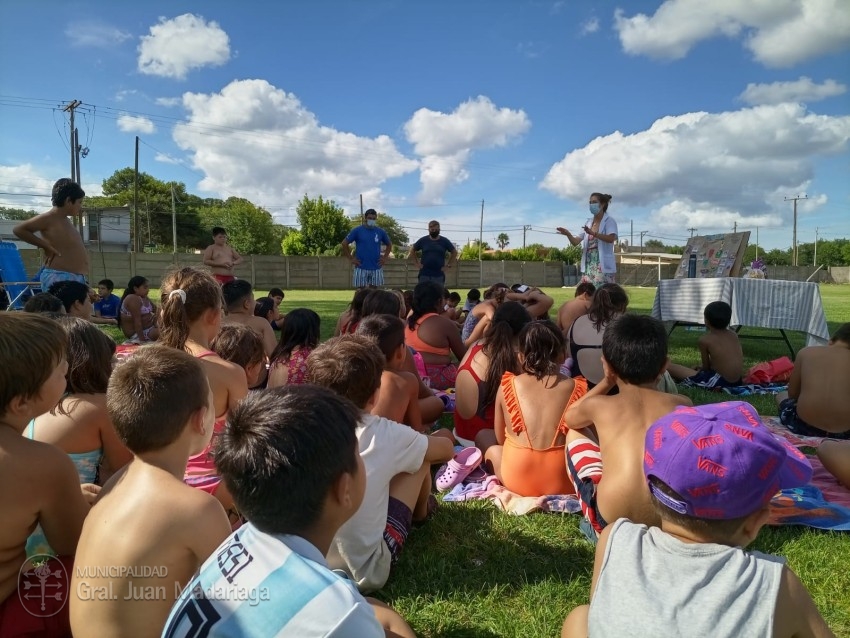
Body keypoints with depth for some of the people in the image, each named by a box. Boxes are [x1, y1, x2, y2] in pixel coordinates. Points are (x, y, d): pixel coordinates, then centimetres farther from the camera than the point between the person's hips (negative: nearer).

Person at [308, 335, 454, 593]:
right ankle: (420, 511, 41)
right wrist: (408, 449, 25)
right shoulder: (386, 436, -17)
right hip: (364, 573, -3)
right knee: (420, 459, 9)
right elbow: (447, 449, 2)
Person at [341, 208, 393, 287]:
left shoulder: (380, 231, 7)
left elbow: (389, 244, 21)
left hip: (376, 268, 2)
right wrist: (351, 259, -3)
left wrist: (385, 258, 9)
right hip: (361, 268, -2)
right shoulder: (357, 230, -1)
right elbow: (344, 243, 1)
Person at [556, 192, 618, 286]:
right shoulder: (588, 223, 14)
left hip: (603, 266, -5)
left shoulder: (609, 221, -1)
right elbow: (575, 242, 7)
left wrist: (593, 233, -31)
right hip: (589, 265, 6)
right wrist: (568, 234, -14)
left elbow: (611, 239, -19)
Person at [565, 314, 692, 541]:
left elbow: (570, 417, 29)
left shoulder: (599, 405, 4)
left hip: (609, 524, -2)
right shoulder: (682, 404, 7)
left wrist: (606, 382, 32)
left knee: (574, 434, 23)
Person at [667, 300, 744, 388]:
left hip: (719, 381, -9)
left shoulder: (704, 340, -9)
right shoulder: (733, 335, 9)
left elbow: (706, 367, -2)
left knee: (669, 367, -10)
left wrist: (700, 369, 23)